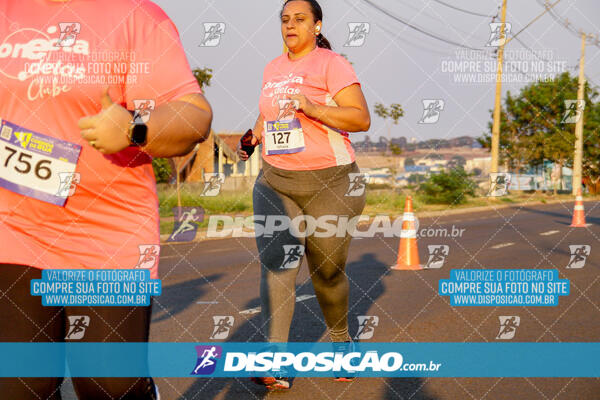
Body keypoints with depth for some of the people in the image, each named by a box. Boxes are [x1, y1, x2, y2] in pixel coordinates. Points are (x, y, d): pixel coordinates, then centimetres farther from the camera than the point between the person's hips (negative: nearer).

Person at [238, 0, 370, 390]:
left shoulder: (332, 64, -6)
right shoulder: (273, 68, 14)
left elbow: (362, 119, -14)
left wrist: (313, 108, -26)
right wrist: (252, 138, 11)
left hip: (330, 182, -5)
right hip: (274, 181, 5)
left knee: (328, 271, 5)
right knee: (275, 265, -11)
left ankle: (341, 340, 31)